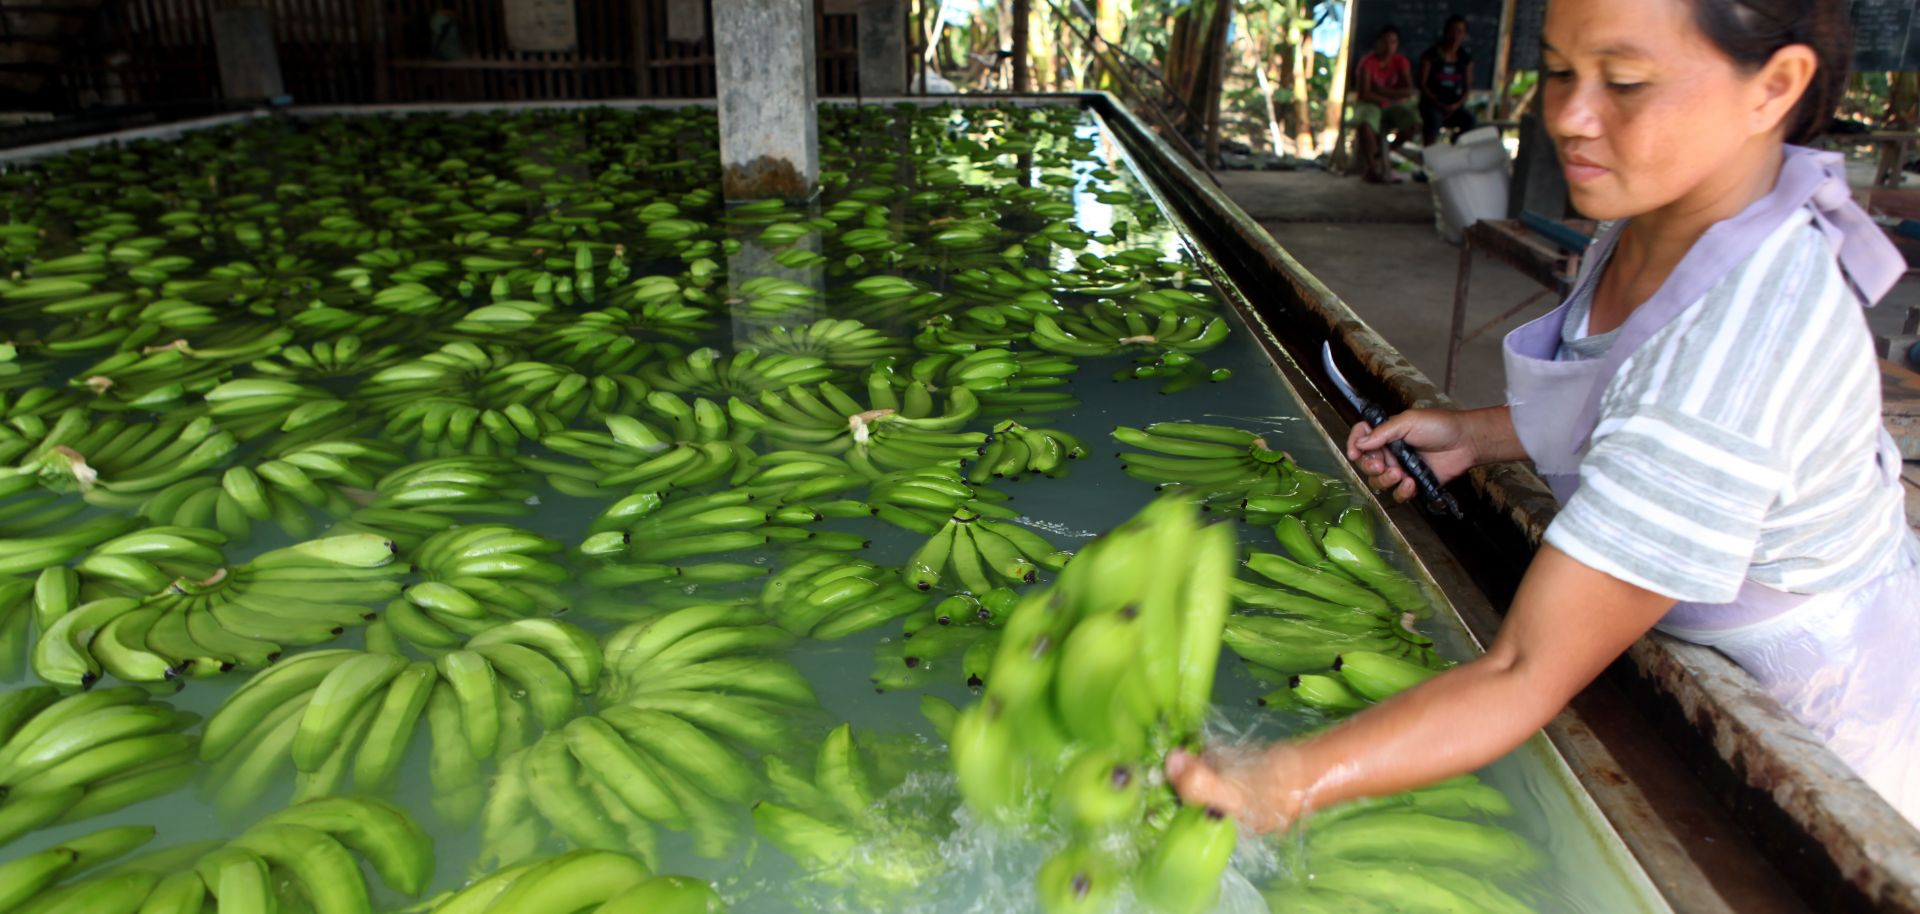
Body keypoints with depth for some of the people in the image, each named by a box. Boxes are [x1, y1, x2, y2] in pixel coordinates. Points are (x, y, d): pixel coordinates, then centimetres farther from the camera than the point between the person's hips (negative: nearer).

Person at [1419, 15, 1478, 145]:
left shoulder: (1466, 59, 12)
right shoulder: (1431, 55, 2)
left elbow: (1468, 87, 10)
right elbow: (1422, 84, -3)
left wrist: (1457, 104, -10)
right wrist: (1439, 104, -13)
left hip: (1455, 105, 3)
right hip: (1432, 104, -3)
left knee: (1470, 121, -28)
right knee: (1434, 120, -37)